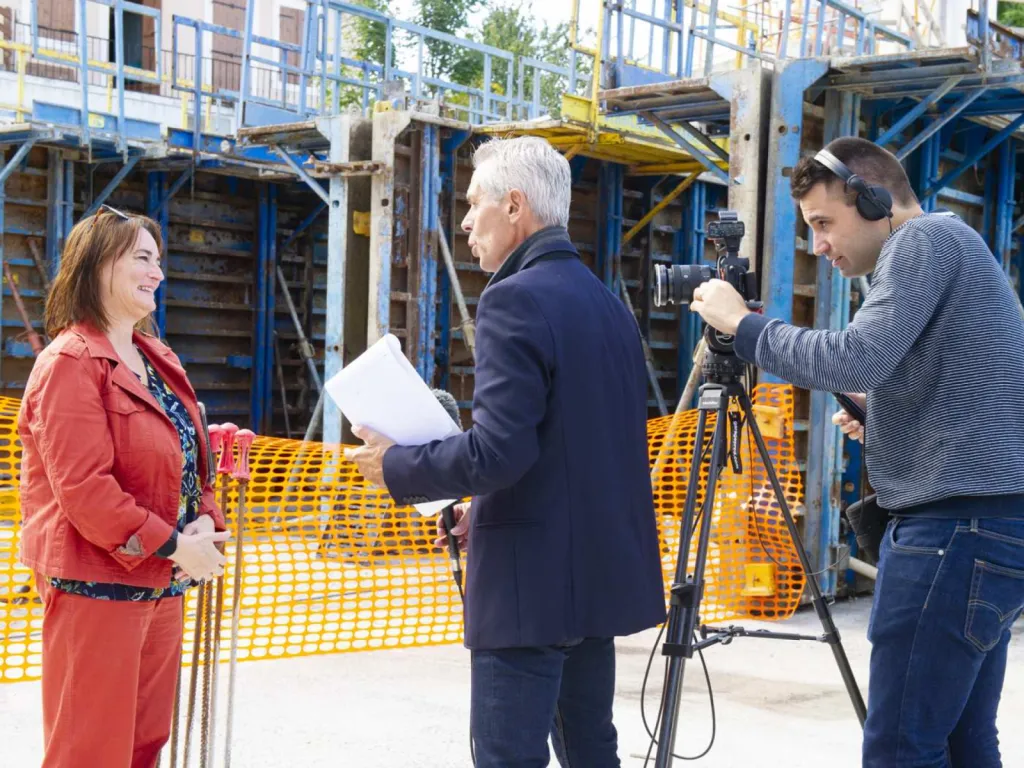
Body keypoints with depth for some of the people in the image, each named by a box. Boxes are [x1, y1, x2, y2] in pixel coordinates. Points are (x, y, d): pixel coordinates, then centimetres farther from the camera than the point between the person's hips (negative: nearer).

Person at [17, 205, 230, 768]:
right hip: (96, 587, -9)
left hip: (162, 586, 9)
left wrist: (204, 524, -1)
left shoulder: (159, 361, 14)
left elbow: (189, 459, 18)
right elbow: (83, 487, -21)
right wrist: (172, 546, -20)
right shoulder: (70, 363, -13)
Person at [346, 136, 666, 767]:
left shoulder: (515, 299, -15)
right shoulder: (610, 303, 12)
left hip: (531, 579, -9)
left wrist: (394, 465, -7)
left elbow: (499, 451, -22)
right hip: (599, 570, 9)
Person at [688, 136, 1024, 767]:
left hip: (956, 526, -11)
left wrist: (744, 324, -10)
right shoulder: (955, 251, 23)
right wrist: (882, 420, 14)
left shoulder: (925, 238, -7)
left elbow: (858, 360, -21)